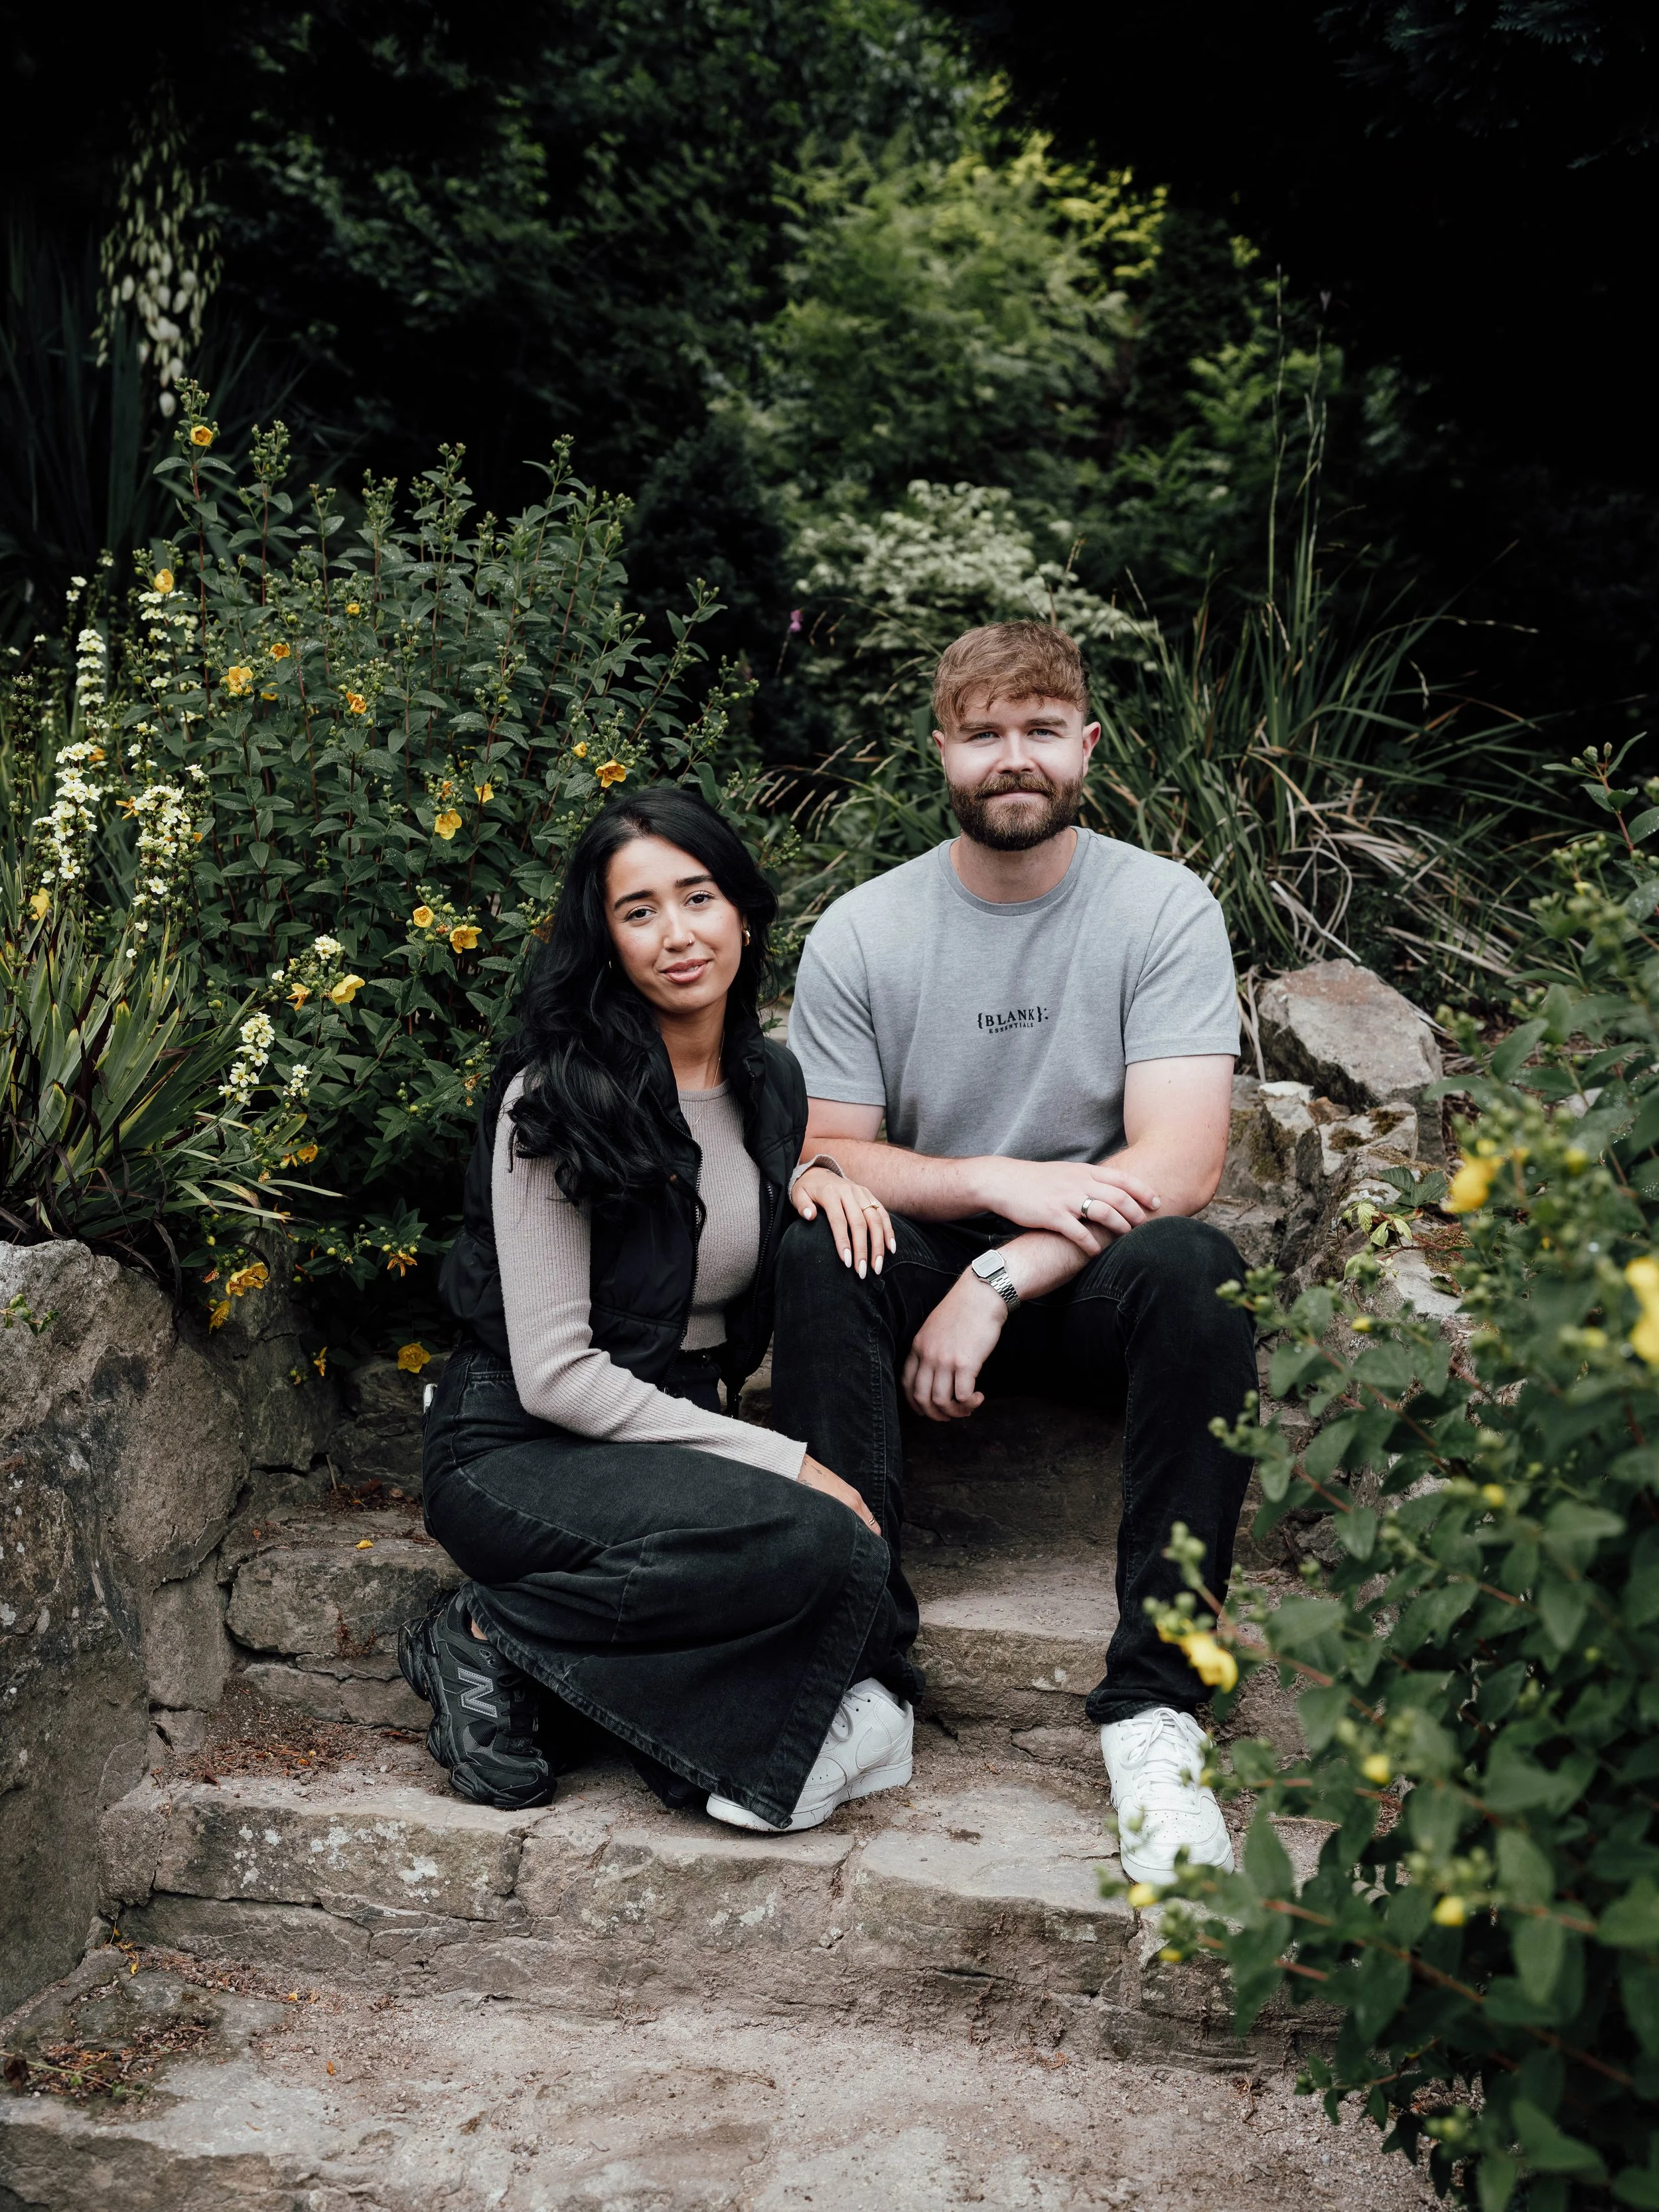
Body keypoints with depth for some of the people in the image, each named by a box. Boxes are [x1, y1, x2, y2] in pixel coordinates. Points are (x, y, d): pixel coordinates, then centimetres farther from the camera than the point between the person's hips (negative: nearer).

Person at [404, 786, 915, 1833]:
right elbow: (554, 1374, -18)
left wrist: (809, 1180, 2)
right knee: (810, 1542, -31)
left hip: (683, 1426, 6)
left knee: (864, 1576, -24)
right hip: (524, 1450, -6)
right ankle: (494, 1638, -13)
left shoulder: (772, 1080, 6)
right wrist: (779, 1461, -19)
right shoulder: (557, 1098, -15)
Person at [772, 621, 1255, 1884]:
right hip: (929, 1264, 1)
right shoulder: (863, 933, -1)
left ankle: (1154, 1707, -29)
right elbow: (823, 1154, -2)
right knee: (818, 1250, -29)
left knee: (1190, 1265, -33)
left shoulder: (1165, 909, -6)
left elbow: (1179, 1166, -15)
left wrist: (997, 1282, -23)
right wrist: (1004, 1181, -18)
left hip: (1094, 1282, -1)